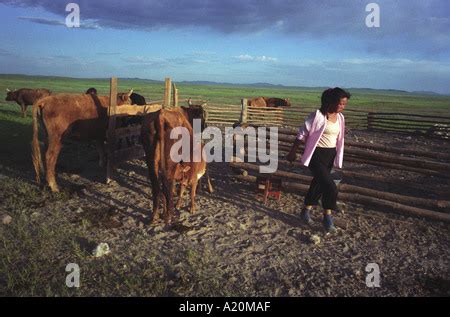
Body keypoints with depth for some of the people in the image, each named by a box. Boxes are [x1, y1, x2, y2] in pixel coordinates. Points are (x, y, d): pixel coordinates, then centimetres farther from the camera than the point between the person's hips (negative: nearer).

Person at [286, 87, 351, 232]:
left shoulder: (340, 117, 4)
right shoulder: (318, 115, -16)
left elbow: (338, 138, 15)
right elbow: (302, 134, -9)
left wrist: (337, 157, 18)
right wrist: (292, 152, -5)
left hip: (330, 155, 7)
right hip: (317, 155, -7)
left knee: (319, 183, 18)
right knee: (331, 187, -12)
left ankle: (306, 210, 36)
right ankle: (328, 217, 6)